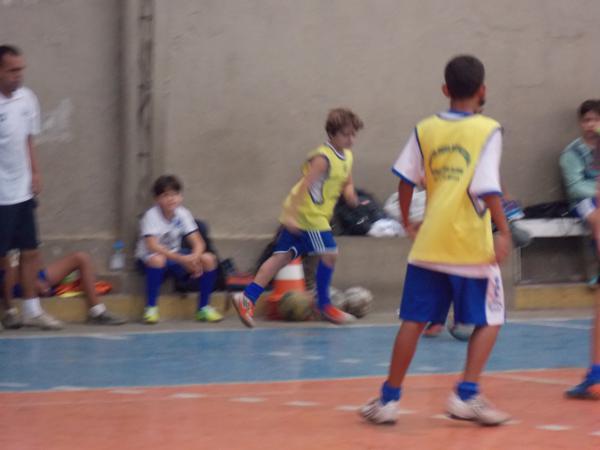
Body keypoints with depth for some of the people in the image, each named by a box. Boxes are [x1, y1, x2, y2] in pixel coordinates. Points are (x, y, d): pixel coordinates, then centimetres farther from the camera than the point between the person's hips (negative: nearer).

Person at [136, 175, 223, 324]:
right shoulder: (151, 216, -18)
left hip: (175, 257, 5)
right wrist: (181, 259, -39)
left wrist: (194, 258, -32)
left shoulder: (183, 214, -4)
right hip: (149, 259, -5)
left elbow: (198, 243, -8)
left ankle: (203, 308, -3)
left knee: (208, 259, -14)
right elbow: (152, 246, -31)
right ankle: (150, 308, -26)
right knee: (157, 259, -40)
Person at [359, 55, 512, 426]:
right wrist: (504, 232, -11)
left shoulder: (425, 130, 7)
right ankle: (466, 396, -3)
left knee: (414, 320, 10)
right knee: (490, 320, 10)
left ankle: (389, 399, 10)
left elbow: (406, 179, 5)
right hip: (472, 246, -4)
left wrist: (407, 222, 19)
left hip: (429, 243, 4)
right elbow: (487, 187, -14)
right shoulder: (488, 131, -5)